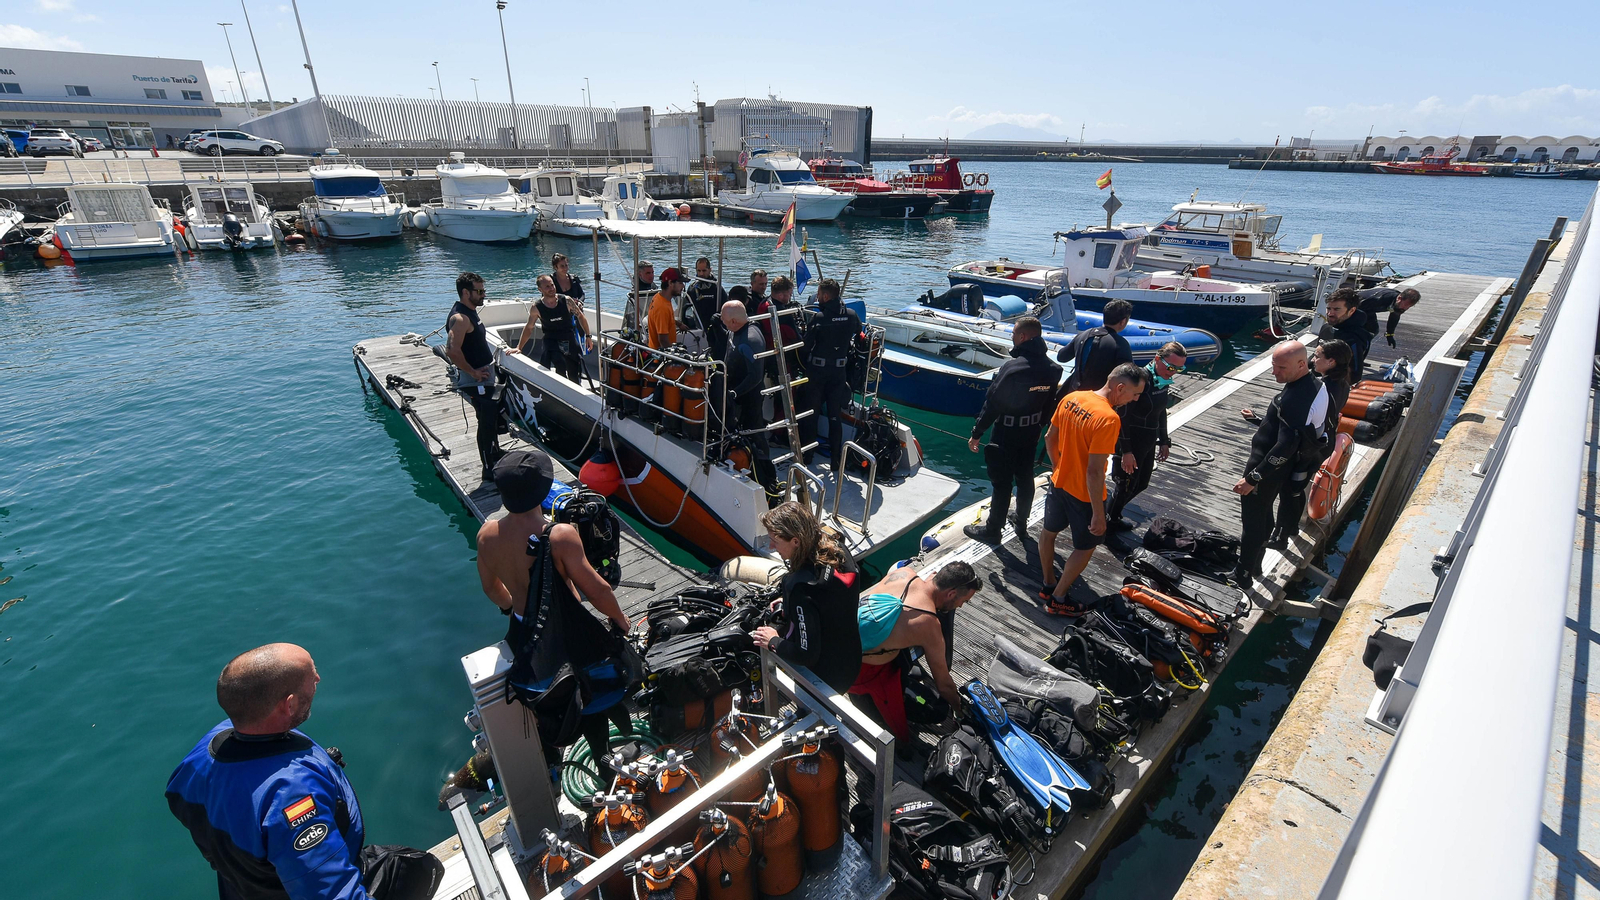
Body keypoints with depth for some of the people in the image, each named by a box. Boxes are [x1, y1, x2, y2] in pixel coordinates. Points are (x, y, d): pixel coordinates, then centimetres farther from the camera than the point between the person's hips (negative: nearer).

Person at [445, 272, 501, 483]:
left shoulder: (470, 312, 11)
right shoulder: (460, 318, -21)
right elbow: (452, 351, -32)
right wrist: (473, 373, -24)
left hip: (484, 377, 10)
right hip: (474, 381, -10)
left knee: (494, 418, 21)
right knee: (487, 422, -5)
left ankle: (495, 456, 38)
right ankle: (489, 470, 4)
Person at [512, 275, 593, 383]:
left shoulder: (566, 301, -8)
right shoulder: (537, 307, -8)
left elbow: (580, 317, 6)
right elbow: (529, 328, 4)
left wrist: (588, 336, 6)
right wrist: (519, 347, 2)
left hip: (569, 339, 2)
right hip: (550, 340, -2)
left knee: (574, 377, 4)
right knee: (560, 365, -31)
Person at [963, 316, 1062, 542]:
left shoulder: (1012, 367, -24)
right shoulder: (1051, 368, -1)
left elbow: (993, 402, -20)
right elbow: (1049, 403, 8)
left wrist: (977, 433, -13)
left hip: (1007, 434, -7)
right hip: (1031, 432, 7)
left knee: (1002, 483, 3)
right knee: (1025, 479, 19)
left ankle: (992, 530, 15)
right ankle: (1021, 524, 35)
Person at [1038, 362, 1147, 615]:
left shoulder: (1071, 398, -6)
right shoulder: (1108, 419, -29)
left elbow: (1049, 438, 6)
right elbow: (1094, 472, -29)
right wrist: (1098, 514, -21)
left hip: (1059, 482, 7)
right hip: (1084, 493, -7)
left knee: (1049, 532, 23)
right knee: (1086, 546, 15)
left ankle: (1048, 585, 43)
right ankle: (1057, 600, 24)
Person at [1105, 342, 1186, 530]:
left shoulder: (1163, 380, 2)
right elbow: (1122, 417, -25)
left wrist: (1164, 441, 19)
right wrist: (1126, 451, -23)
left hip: (1148, 443, 8)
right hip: (1131, 444, -8)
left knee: (1141, 483, 18)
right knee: (1126, 485, 7)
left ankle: (1109, 507, 37)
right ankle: (1109, 519, 30)